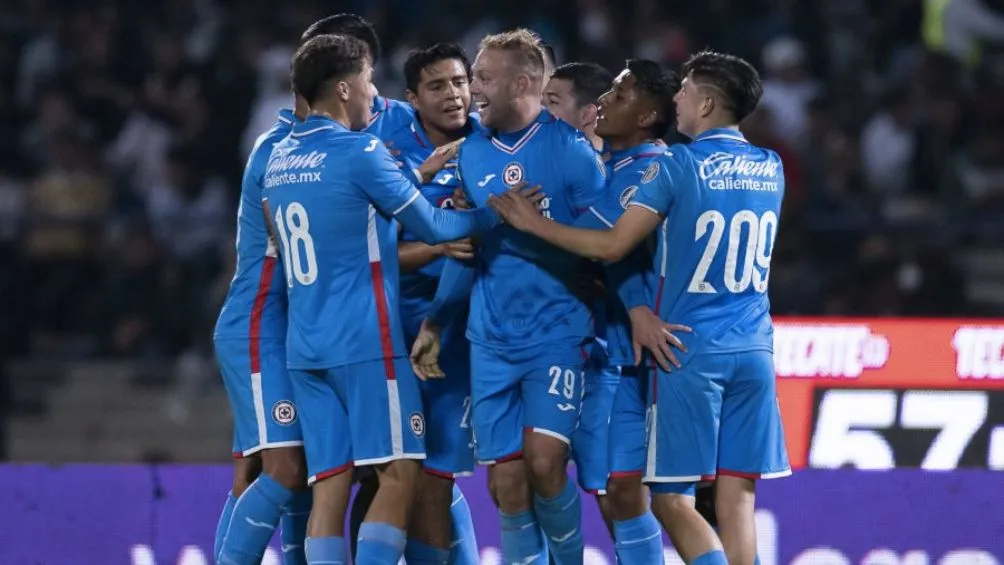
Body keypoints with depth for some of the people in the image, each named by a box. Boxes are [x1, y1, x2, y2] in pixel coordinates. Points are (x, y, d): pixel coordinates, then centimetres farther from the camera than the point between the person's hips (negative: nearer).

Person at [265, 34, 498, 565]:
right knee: (399, 473, -5)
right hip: (363, 340, -7)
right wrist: (491, 214, 14)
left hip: (305, 343, 7)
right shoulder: (360, 152, -8)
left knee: (330, 482, 2)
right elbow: (432, 226, -2)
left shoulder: (279, 157, 13)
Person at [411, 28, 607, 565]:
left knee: (543, 463, -16)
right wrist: (434, 321, 14)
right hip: (491, 340, 5)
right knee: (506, 481, 1)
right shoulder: (472, 152, 8)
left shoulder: (568, 149, -8)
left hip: (556, 333, -5)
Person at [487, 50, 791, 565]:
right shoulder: (770, 170, 10)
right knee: (736, 498, 3)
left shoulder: (676, 165, -8)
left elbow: (613, 246, -12)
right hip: (753, 351, 5)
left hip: (690, 350, -5)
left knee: (670, 497, 1)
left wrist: (533, 223, -2)